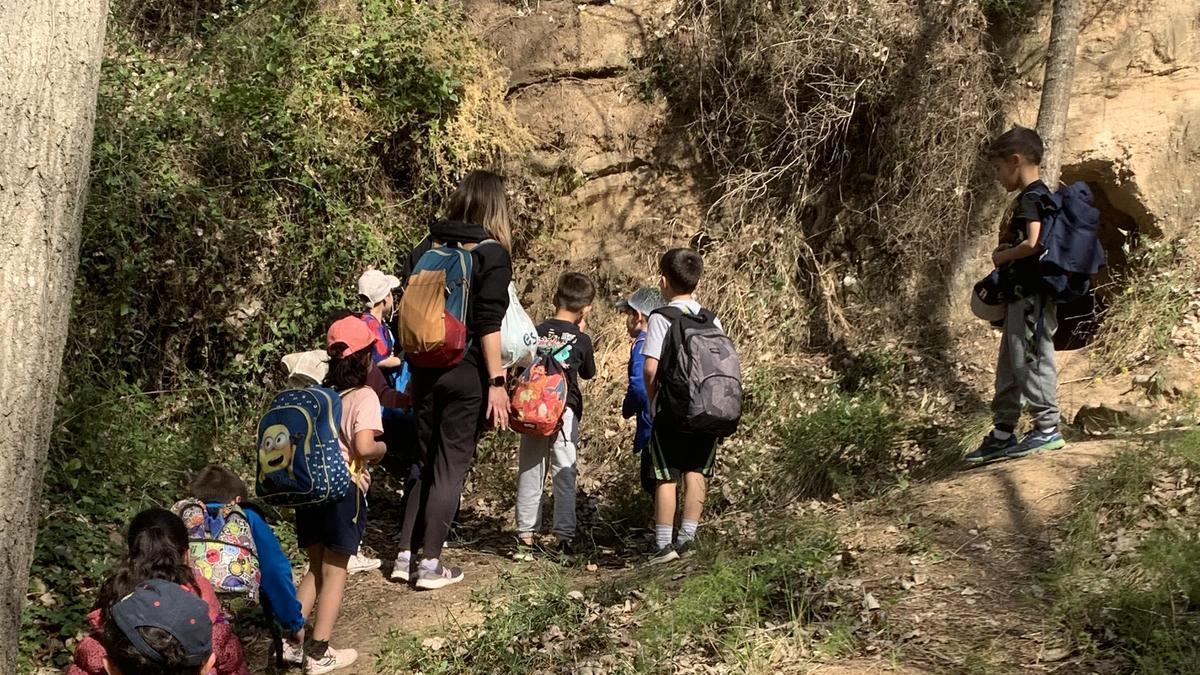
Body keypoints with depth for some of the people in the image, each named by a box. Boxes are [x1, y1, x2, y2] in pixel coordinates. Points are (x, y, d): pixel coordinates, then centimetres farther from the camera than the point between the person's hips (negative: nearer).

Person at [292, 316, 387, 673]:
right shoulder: (364, 396, -11)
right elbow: (364, 446, -22)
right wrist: (382, 449, -3)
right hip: (344, 489, -6)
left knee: (316, 567, 20)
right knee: (335, 571, 6)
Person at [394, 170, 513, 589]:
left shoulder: (424, 249, 9)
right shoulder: (491, 253, -7)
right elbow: (488, 324, -14)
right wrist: (496, 382, -13)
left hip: (425, 370, 5)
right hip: (467, 373, -5)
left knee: (426, 461, 16)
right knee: (451, 466, 2)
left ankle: (407, 554, 16)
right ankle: (429, 563, 3)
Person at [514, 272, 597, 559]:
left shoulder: (535, 331, 1)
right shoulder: (580, 339, -4)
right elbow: (588, 374, 11)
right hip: (565, 412, -2)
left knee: (529, 473, 9)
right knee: (564, 474, 6)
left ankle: (526, 536, 10)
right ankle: (563, 537, 6)